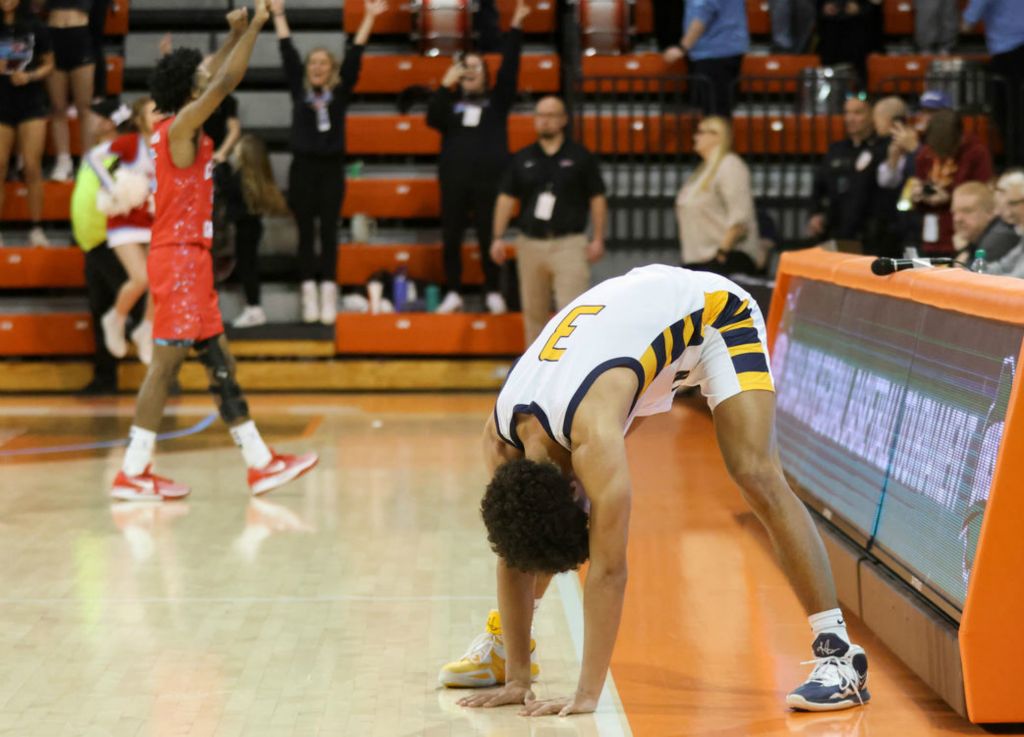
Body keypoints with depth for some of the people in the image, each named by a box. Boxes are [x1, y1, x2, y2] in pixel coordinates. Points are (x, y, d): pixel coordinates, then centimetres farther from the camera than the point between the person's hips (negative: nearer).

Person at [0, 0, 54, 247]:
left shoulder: (35, 28, 0)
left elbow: (48, 65, 6)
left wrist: (29, 76, -11)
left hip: (32, 105, 0)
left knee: (32, 168, -3)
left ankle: (36, 229, 5)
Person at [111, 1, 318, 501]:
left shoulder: (186, 129, 12)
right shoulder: (182, 124, -12)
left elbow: (216, 77, 28)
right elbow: (227, 81, -18)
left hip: (191, 258, 10)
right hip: (178, 258, -10)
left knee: (219, 362, 9)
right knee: (166, 362, -8)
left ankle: (260, 463, 11)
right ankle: (132, 474, -4)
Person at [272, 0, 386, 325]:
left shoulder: (340, 91, 5)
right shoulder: (299, 90, 5)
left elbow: (355, 55, 2)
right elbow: (288, 53, 5)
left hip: (332, 168, 0)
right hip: (303, 167, 0)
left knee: (328, 231, 1)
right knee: (306, 231, 2)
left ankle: (329, 293, 0)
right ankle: (309, 293, 4)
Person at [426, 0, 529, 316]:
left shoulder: (497, 101, 9)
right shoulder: (451, 102, 11)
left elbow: (510, 68, -1)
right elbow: (432, 119, -7)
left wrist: (515, 28, -7)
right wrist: (445, 86, -15)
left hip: (489, 180, -1)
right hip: (454, 180, 1)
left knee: (488, 238, 1)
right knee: (451, 239, 2)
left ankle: (493, 294, 10)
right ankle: (453, 294, 11)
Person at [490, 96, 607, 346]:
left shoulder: (580, 157, 2)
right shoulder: (522, 159, 9)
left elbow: (597, 199, 3)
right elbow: (506, 198, 8)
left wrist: (598, 239, -4)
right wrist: (498, 237, -1)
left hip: (569, 243, -3)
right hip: (531, 243, 3)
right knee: (533, 312, 9)